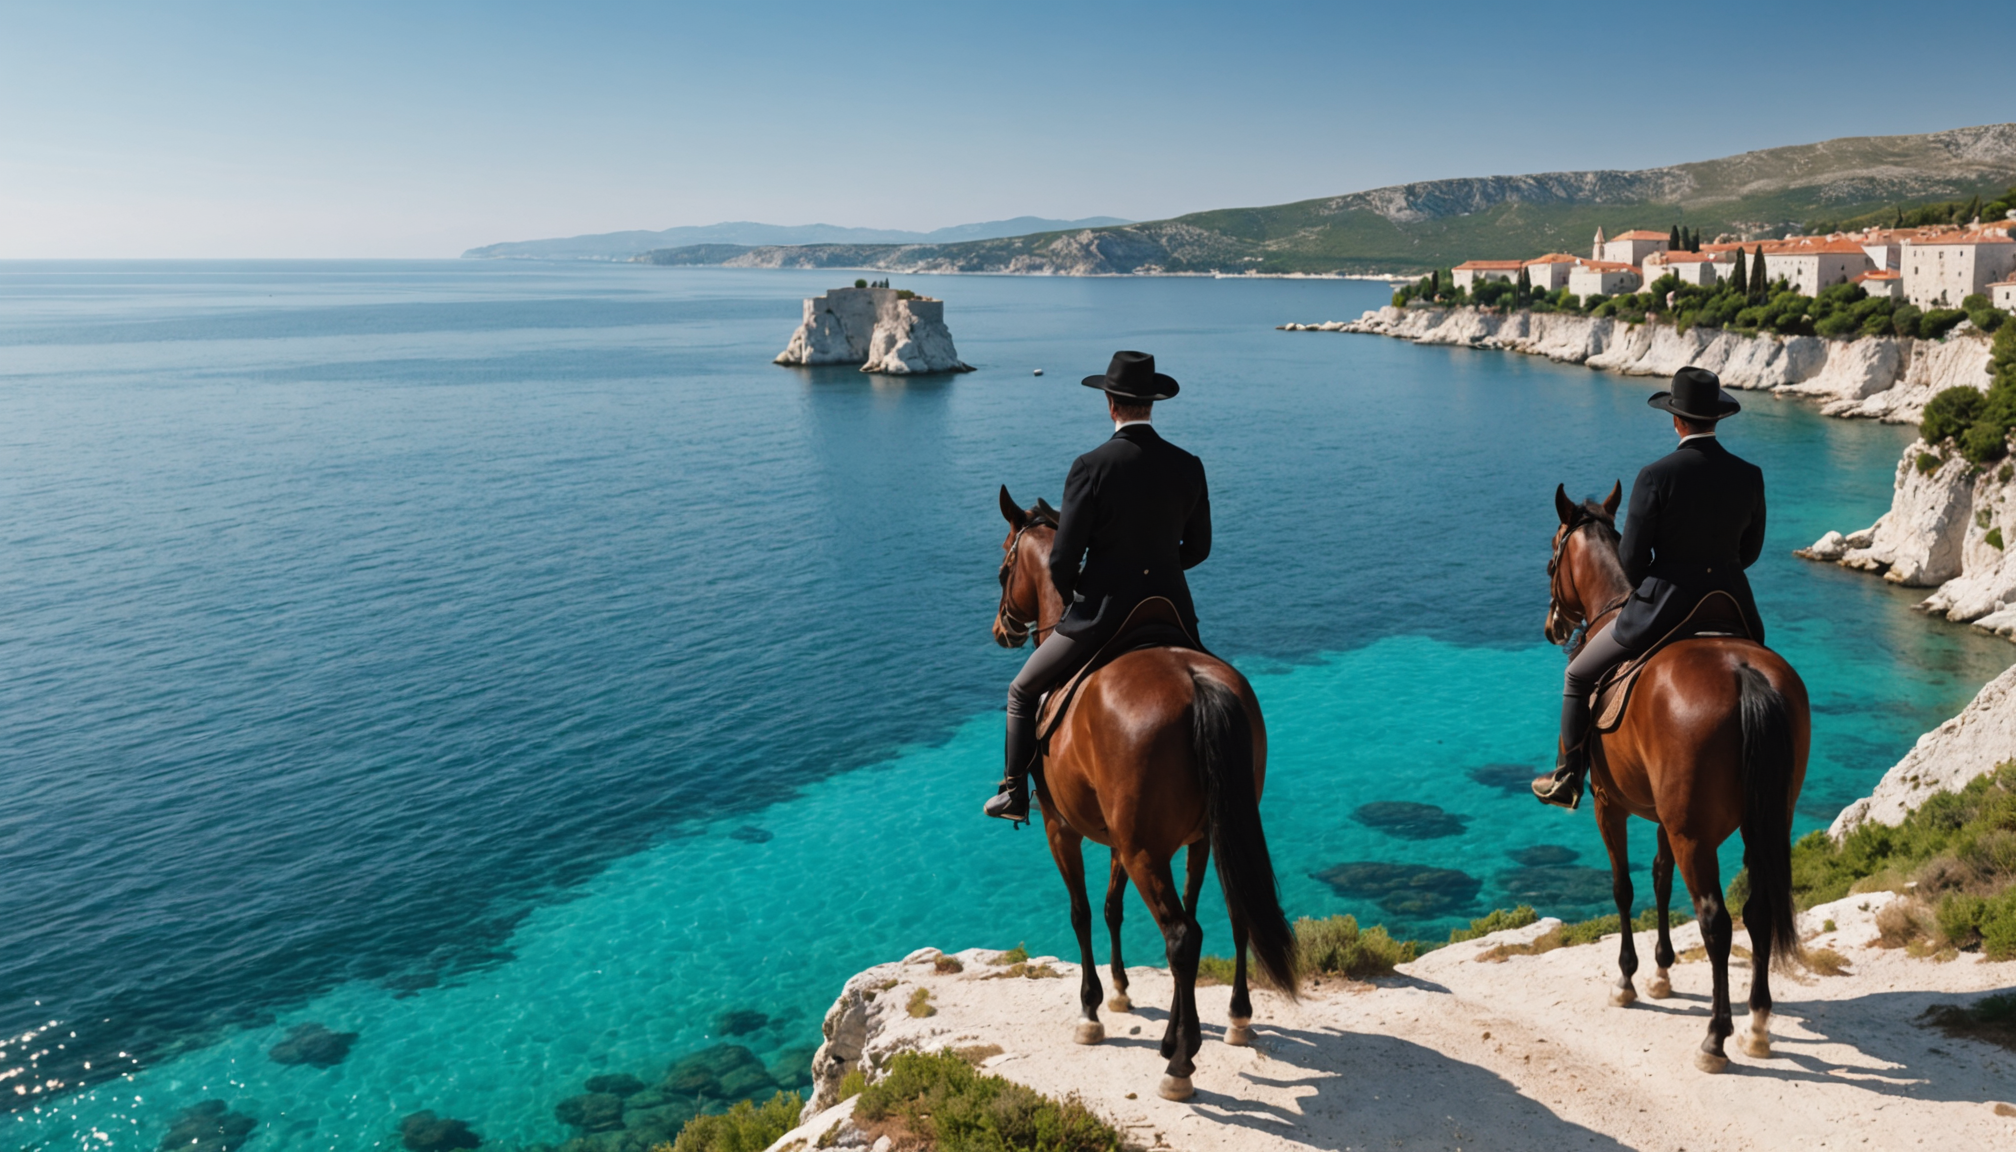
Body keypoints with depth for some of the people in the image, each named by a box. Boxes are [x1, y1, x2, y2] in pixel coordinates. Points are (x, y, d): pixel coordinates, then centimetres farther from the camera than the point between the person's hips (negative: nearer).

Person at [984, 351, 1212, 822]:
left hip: (1101, 615, -4)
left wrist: (1073, 598, 8)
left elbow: (1061, 560, -13)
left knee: (1023, 692, 19)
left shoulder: (1091, 467, -15)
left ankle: (1015, 795, 25)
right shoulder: (1188, 466, -2)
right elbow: (1198, 547, 8)